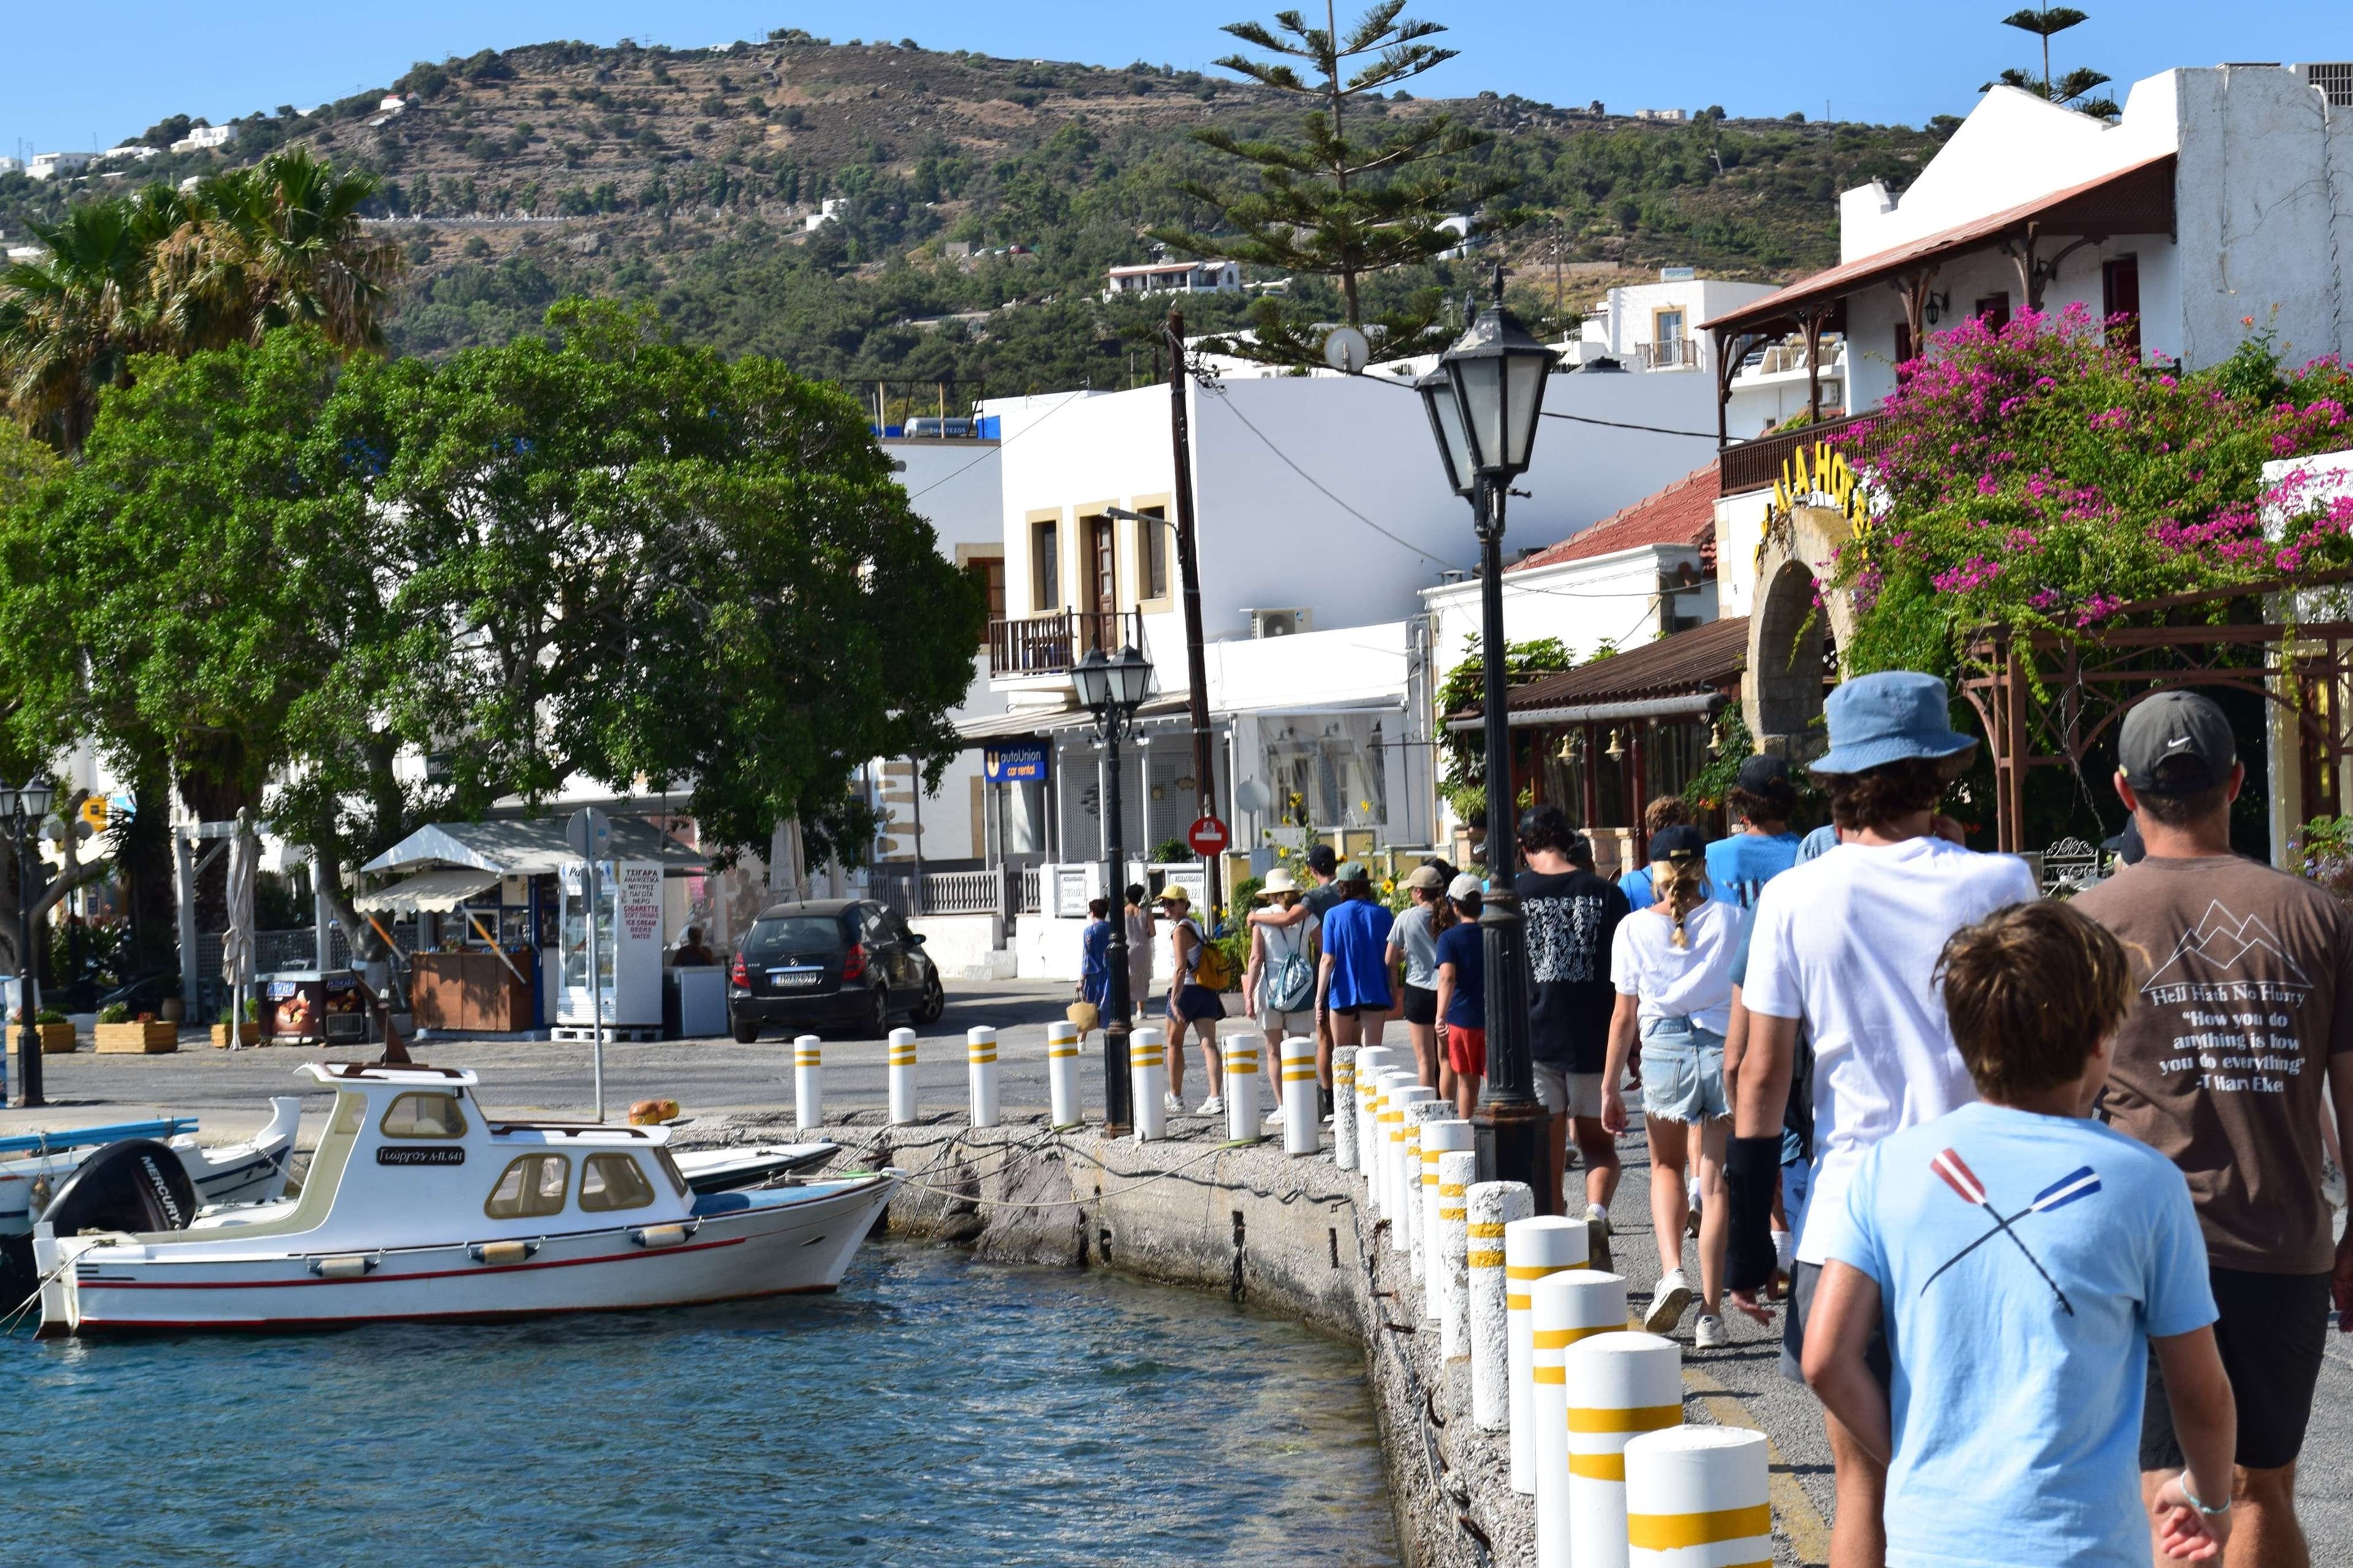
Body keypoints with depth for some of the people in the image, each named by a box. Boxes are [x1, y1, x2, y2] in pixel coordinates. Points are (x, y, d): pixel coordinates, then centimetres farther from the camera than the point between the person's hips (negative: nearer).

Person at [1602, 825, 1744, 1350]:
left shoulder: (1634, 928, 1)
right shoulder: (1730, 920, 1)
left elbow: (1624, 1016, 3)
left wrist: (1609, 1088, 9)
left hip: (1664, 1051, 0)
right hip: (1725, 1048, 0)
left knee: (1666, 1167, 23)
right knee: (1715, 1182, 6)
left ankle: (1672, 1271, 0)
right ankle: (1711, 1314, 5)